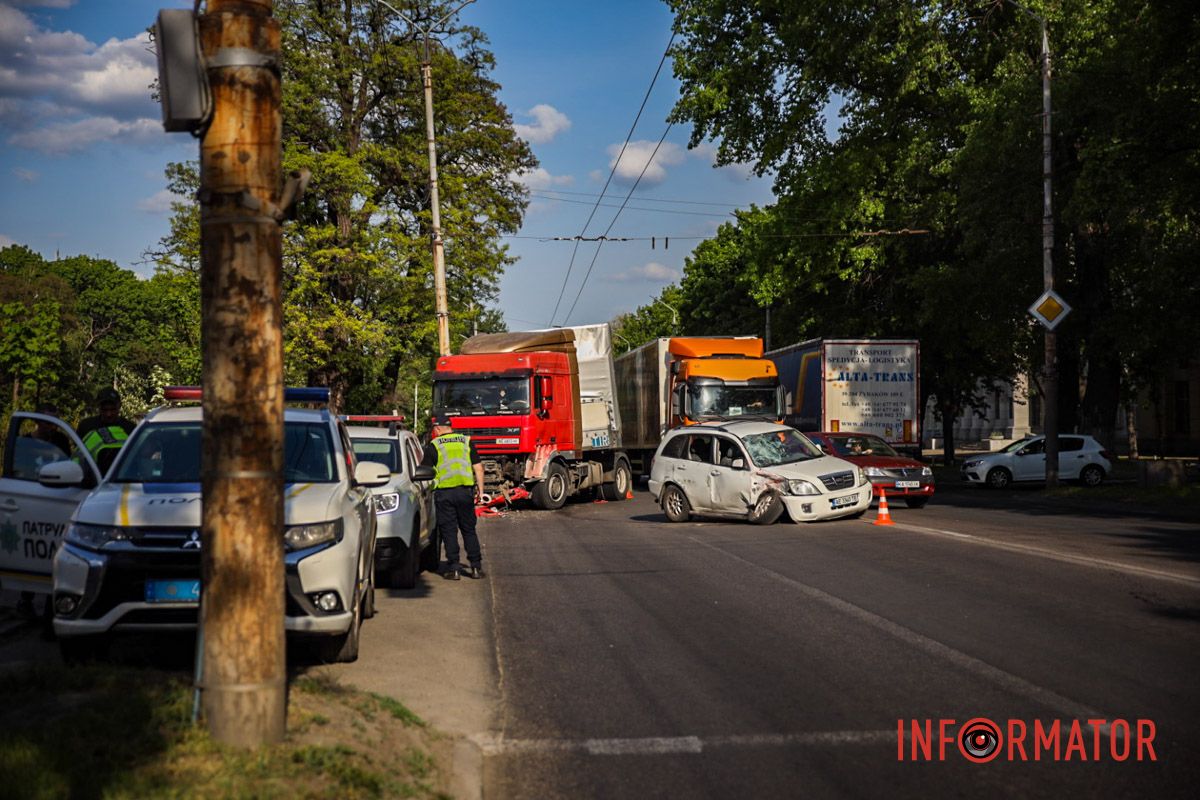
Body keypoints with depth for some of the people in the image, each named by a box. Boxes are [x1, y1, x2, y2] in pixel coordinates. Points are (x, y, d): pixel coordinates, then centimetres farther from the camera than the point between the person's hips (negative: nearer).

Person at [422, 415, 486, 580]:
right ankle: (476, 567, 10)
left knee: (449, 531, 4)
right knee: (469, 530, 11)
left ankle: (453, 568, 2)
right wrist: (480, 489, 10)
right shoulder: (466, 441, 8)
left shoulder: (433, 445, 0)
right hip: (465, 491, 3)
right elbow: (478, 468, 5)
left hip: (444, 492, -3)